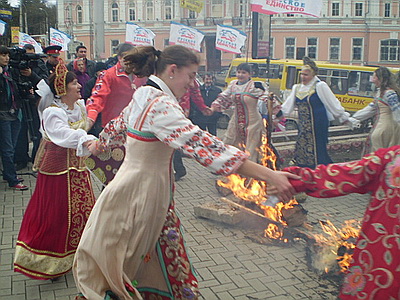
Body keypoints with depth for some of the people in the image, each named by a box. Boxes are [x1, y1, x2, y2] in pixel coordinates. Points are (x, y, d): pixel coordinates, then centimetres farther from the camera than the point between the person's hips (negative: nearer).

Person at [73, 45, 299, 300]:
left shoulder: (144, 98, 7)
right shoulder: (160, 105, -23)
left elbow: (118, 127, 25)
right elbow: (202, 144, -33)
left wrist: (97, 146, 48)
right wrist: (268, 175, -36)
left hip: (153, 195, 9)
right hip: (140, 195, -9)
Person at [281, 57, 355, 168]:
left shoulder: (320, 86, -7)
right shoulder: (297, 88, 12)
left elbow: (333, 103, -3)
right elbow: (288, 105, 17)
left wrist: (344, 118, 0)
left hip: (317, 125, -6)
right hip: (303, 127, 6)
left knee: (318, 151, -5)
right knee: (301, 151, 8)